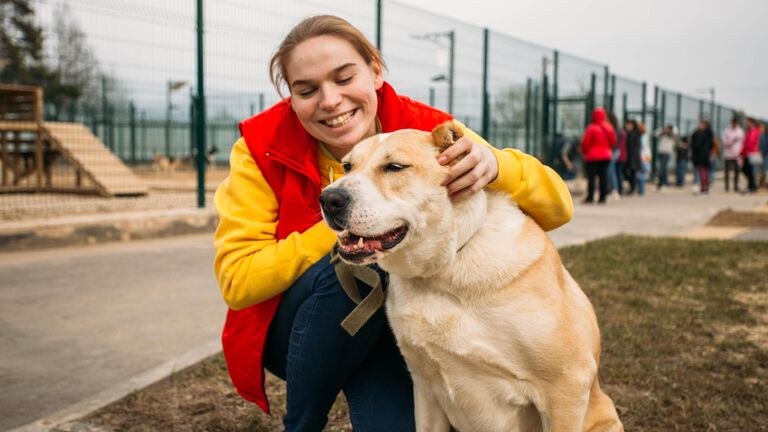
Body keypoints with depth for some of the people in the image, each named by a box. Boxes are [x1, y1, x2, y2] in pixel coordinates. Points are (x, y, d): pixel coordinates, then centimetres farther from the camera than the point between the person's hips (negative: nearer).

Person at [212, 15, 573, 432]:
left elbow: (557, 207, -20)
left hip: (395, 323, 0)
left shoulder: (426, 130, -16)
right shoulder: (263, 145, -17)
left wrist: (493, 164, -42)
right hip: (292, 330, 1)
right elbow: (237, 280, -20)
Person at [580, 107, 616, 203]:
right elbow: (613, 142, 11)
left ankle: (590, 197, -4)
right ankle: (603, 197, 7)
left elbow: (585, 142, -10)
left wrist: (584, 151, 9)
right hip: (606, 156, 5)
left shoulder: (592, 128, -13)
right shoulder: (609, 128, 4)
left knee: (591, 177, -2)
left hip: (592, 157, -5)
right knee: (603, 177, 7)